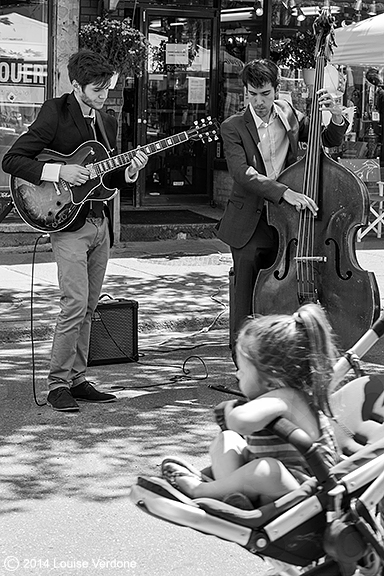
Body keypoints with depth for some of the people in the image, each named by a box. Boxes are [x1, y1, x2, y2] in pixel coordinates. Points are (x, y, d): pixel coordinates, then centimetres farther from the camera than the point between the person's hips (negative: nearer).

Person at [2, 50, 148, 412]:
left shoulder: (106, 122, 15)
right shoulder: (54, 113, -7)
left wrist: (129, 171, -1)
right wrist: (58, 172, -20)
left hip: (100, 223, 7)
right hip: (68, 222, -7)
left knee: (88, 308, 9)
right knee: (74, 304, -14)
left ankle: (77, 379, 16)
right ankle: (58, 384, -5)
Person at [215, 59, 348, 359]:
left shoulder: (290, 115, 7)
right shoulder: (233, 128, -5)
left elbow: (330, 141, 16)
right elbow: (243, 174, -20)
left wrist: (336, 116, -7)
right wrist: (285, 192, -34)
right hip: (249, 219, -2)